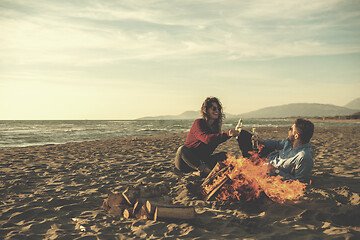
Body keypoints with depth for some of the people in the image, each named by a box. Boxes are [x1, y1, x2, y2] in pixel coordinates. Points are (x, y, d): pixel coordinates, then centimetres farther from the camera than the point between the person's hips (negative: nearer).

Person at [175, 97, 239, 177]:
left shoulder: (215, 126, 8)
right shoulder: (198, 123, -16)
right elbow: (207, 139, -34)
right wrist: (227, 135, -43)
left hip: (201, 160, 7)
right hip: (185, 162, -6)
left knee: (224, 155, -10)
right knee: (182, 149, -37)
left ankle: (202, 170, -30)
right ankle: (204, 170, -42)